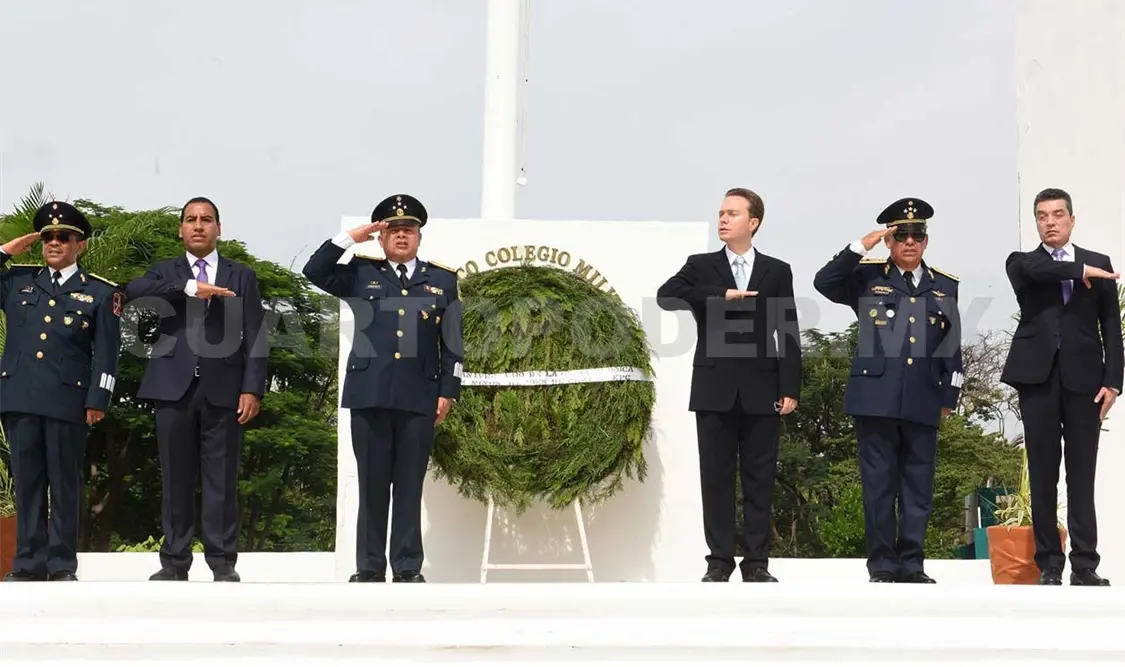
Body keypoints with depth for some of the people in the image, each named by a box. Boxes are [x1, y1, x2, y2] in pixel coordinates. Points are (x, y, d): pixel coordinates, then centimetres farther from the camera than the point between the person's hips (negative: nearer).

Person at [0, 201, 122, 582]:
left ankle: (63, 565, 7)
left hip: (67, 400, -3)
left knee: (65, 483, 2)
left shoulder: (100, 292, 6)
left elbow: (106, 353, 1)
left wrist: (98, 401, -7)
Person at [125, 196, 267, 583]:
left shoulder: (242, 276, 12)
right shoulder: (165, 272, 14)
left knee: (221, 479, -1)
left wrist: (252, 388, -6)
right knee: (176, 478, 3)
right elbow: (134, 292, -9)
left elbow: (255, 337, 5)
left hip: (223, 388, -1)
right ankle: (175, 561, 9)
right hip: (175, 387, 1)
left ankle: (222, 562, 3)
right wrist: (189, 287, -18)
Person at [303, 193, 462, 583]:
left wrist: (448, 391, 2)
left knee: (409, 486, 3)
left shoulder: (443, 279, 11)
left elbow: (452, 343, 8)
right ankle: (369, 567, 10)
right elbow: (315, 272, 1)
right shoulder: (361, 273, 12)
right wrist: (350, 238, -2)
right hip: (370, 394, 0)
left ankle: (408, 568, 8)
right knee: (372, 484, 4)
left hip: (419, 397, 0)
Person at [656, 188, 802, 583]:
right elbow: (665, 296, -12)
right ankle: (719, 561, 10)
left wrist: (790, 388, -4)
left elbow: (788, 335, 3)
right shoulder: (701, 266, 6)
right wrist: (721, 296, -18)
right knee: (716, 477, 3)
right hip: (715, 388, 0)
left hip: (762, 390, 0)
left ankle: (756, 563, 10)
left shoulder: (777, 271, 7)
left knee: (759, 478, 3)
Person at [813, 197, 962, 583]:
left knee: (919, 486, 4)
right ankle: (882, 566, 8)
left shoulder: (945, 285, 13)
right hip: (876, 397, -2)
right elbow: (823, 283, -10)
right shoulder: (867, 277, 6)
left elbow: (952, 346, 14)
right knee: (879, 484, 1)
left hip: (923, 402, 2)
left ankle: (912, 565, 12)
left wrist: (950, 395, 10)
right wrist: (860, 247, -12)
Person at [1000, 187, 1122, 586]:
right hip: (1037, 376, 0)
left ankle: (1085, 565, 2)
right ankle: (1049, 564, 6)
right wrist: (1080, 272, -9)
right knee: (1043, 473, 1)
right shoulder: (1022, 263, 10)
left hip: (1083, 377, 0)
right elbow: (1036, 269, -17)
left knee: (1082, 474, 0)